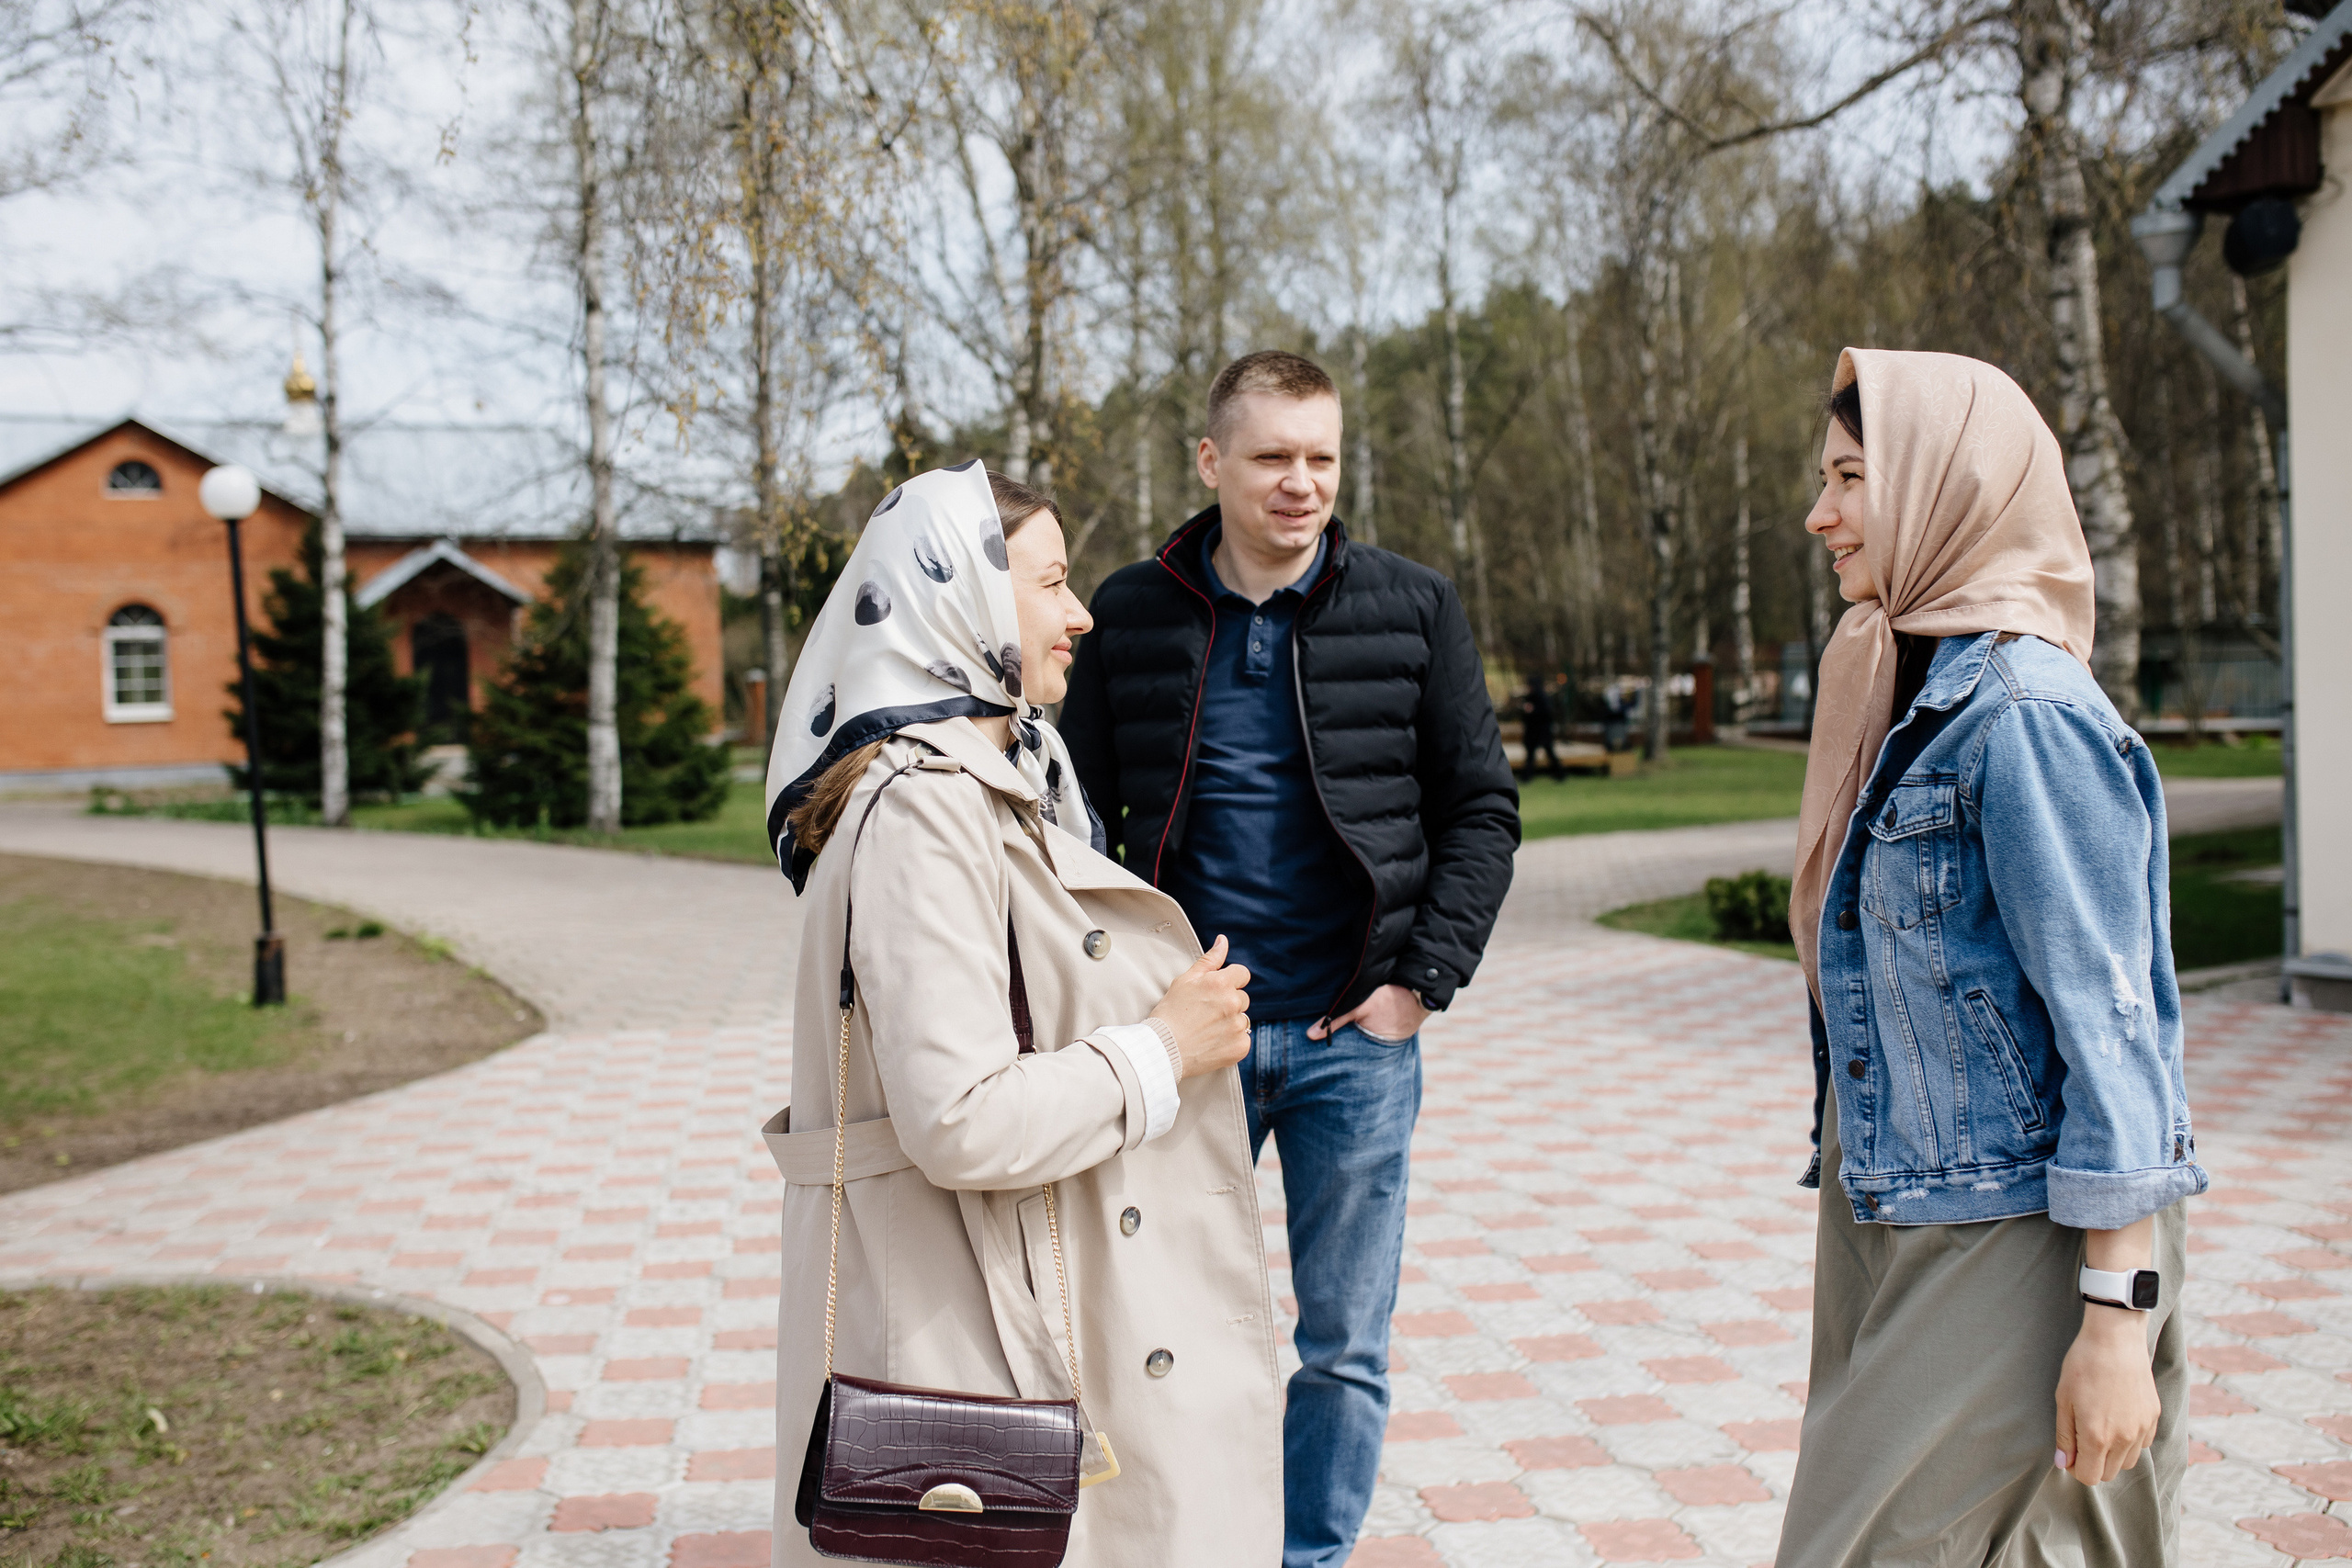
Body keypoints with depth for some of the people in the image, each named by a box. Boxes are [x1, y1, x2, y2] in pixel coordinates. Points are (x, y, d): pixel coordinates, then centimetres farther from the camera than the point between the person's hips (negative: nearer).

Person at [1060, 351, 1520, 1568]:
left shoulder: (1411, 609, 0)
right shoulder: (1131, 616, 2)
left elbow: (1481, 809, 4)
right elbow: (1084, 821, 8)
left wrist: (1423, 977, -6)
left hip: (1355, 1037, 0)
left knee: (1345, 1348, 9)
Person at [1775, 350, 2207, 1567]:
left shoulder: (2025, 710, -17)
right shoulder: (1912, 690, 11)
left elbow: (2110, 1022, -20)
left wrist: (2117, 1321, -21)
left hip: (2017, 1243, -9)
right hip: (1900, 1217, 9)